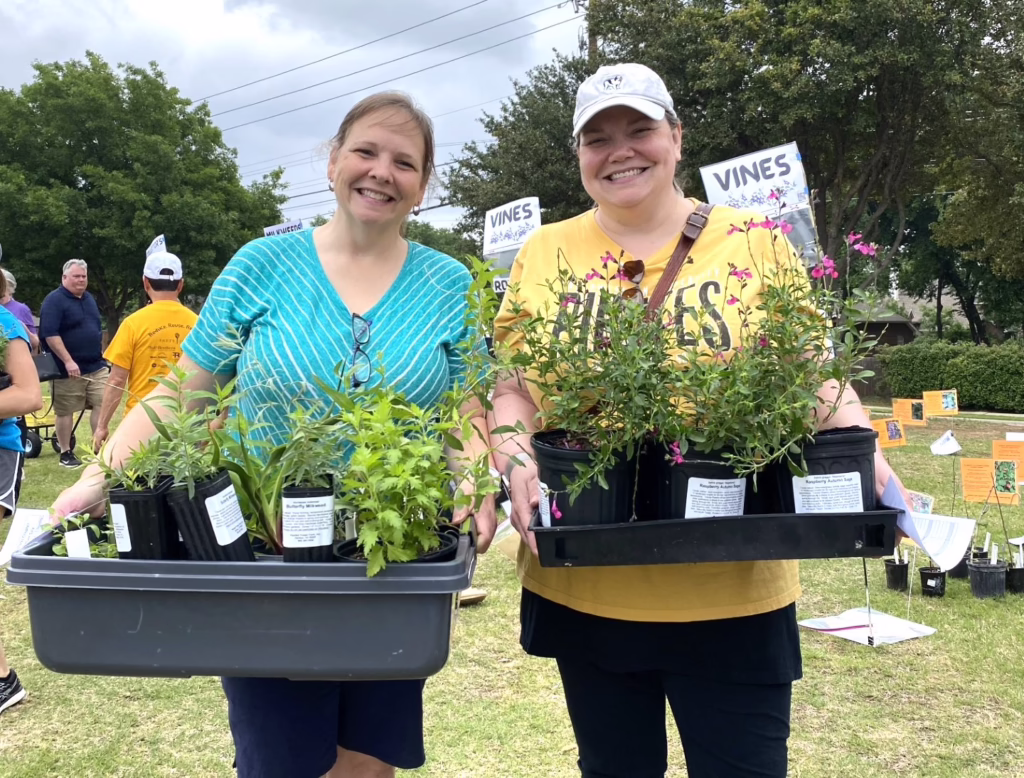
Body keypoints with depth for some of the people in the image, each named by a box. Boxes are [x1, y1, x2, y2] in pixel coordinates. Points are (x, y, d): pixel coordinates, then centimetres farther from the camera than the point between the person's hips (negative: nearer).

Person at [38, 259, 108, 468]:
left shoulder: (89, 299, 14)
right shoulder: (54, 300, -10)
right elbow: (49, 334, -19)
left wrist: (101, 353, 20)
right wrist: (68, 361, -24)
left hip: (96, 366, 7)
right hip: (69, 369, -7)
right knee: (65, 411, 4)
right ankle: (66, 453, 14)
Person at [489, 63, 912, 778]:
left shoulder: (753, 242, 2)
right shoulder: (545, 253, 6)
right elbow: (514, 389, 6)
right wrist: (515, 456, -13)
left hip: (733, 591, -1)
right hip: (584, 587, 2)